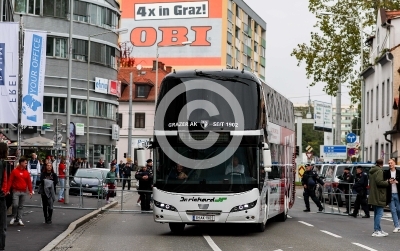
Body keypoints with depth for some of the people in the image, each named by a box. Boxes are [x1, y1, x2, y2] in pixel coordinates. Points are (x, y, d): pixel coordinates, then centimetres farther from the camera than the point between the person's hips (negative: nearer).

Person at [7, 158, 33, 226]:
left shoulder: (26, 172, 8)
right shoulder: (14, 171, -2)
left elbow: (29, 182, 8)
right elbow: (10, 181, -3)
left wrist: (30, 191, 2)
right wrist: (8, 190, -9)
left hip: (23, 192, 3)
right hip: (16, 191, -3)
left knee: (21, 206, 6)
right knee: (15, 205, -12)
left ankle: (19, 219, 8)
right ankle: (13, 217, 9)